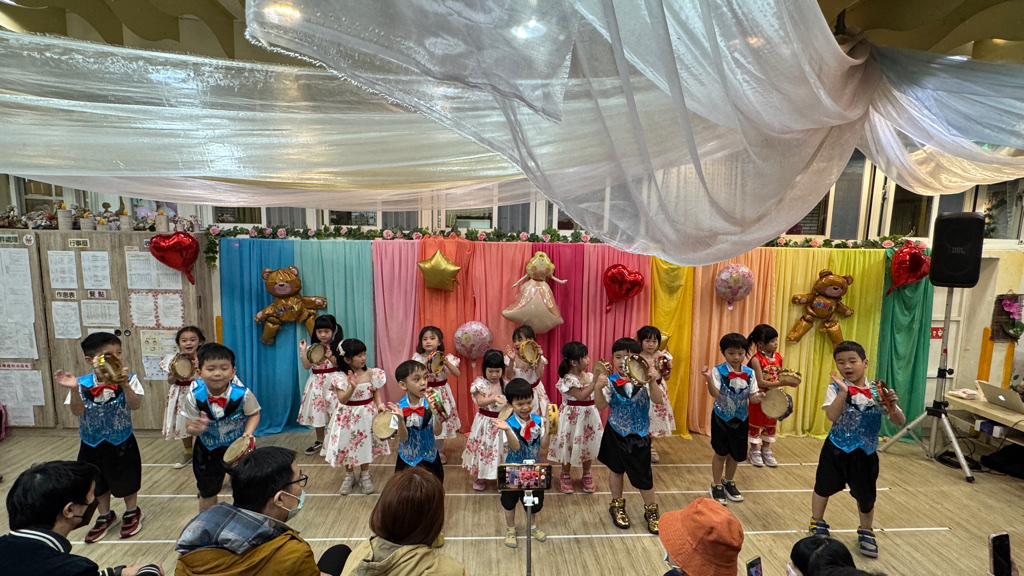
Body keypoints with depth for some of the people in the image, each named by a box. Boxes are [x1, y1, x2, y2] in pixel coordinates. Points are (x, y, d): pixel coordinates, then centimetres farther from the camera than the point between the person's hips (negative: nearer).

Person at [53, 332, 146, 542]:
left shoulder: (129, 379, -17)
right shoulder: (82, 383, -11)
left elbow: (135, 405, -27)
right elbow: (77, 411, -16)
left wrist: (124, 385, -42)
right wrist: (74, 390, -31)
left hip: (122, 443, -3)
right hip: (92, 444, 3)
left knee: (126, 481, 13)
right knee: (97, 483, 20)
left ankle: (132, 513, 37)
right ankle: (105, 516, 43)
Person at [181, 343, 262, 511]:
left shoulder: (242, 394, -27)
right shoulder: (195, 396, -22)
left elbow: (254, 414, -11)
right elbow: (189, 425, -13)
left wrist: (248, 432, -28)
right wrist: (196, 428, -36)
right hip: (208, 451, 2)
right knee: (207, 493, 22)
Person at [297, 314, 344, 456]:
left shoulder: (338, 346, -5)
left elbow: (339, 365, -10)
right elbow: (307, 366, -1)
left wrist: (330, 357, -25)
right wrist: (303, 351, -8)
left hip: (332, 382, -4)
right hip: (316, 384, 4)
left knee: (334, 412, -4)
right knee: (316, 411, 12)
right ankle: (319, 441, 28)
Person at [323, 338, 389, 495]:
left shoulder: (372, 373, -8)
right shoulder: (341, 378, -15)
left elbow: (376, 392, 2)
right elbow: (342, 400, -23)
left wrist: (379, 405, -14)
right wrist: (352, 386, -39)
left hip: (367, 415, 1)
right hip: (348, 416, -1)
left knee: (365, 445, 11)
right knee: (347, 446, 11)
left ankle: (364, 476, 31)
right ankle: (349, 476, 34)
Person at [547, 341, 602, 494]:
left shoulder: (589, 376, 1)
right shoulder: (568, 379, -19)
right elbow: (581, 396, -26)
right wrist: (595, 382, -27)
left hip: (589, 415, 6)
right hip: (573, 417, -6)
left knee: (589, 444, 14)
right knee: (569, 446, 8)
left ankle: (587, 474, 34)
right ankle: (565, 475, 29)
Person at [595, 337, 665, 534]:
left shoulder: (642, 380, -13)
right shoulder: (610, 381, -14)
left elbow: (658, 400, -23)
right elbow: (601, 406, -19)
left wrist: (652, 382, -38)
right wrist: (599, 388, -36)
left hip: (639, 435, 0)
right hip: (616, 434, 0)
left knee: (643, 474, 8)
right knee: (616, 469, 17)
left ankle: (651, 510, 34)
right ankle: (617, 505, 41)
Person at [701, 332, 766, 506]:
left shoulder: (750, 373, -5)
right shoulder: (718, 371, -17)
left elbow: (751, 397, -3)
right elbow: (715, 394, -28)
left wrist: (758, 397, -25)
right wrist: (709, 379, -46)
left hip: (740, 419, 4)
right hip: (721, 417, -4)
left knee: (737, 453, 15)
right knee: (721, 453, 9)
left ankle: (729, 482, 40)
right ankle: (716, 486, 28)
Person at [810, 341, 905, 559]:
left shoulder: (878, 391, -7)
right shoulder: (835, 388, -13)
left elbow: (900, 422, -5)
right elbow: (832, 416, -27)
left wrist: (892, 405, -24)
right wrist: (843, 392, -34)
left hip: (865, 452, 2)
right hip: (836, 448, -1)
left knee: (866, 496, 13)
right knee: (824, 488, 14)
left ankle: (866, 532, 40)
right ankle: (817, 523, 37)